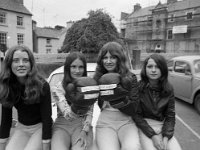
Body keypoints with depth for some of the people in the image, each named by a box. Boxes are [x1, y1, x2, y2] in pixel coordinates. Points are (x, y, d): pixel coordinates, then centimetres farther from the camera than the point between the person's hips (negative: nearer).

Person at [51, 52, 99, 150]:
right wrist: (78, 103, -35)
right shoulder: (58, 88, -6)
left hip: (82, 125, 1)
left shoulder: (89, 86, 0)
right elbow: (67, 115, -17)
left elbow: (89, 113, 3)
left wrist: (84, 131, -13)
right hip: (62, 125, 0)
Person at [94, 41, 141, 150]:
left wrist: (119, 97, -21)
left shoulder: (130, 78, 0)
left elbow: (133, 109, -5)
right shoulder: (97, 78, 4)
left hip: (126, 122, 0)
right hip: (105, 123, 0)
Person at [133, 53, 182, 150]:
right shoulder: (138, 87, -11)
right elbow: (136, 115, -8)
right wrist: (152, 135, -15)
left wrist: (166, 137, -12)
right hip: (144, 126, -3)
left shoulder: (169, 89, -2)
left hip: (163, 125, 3)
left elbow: (170, 116, 1)